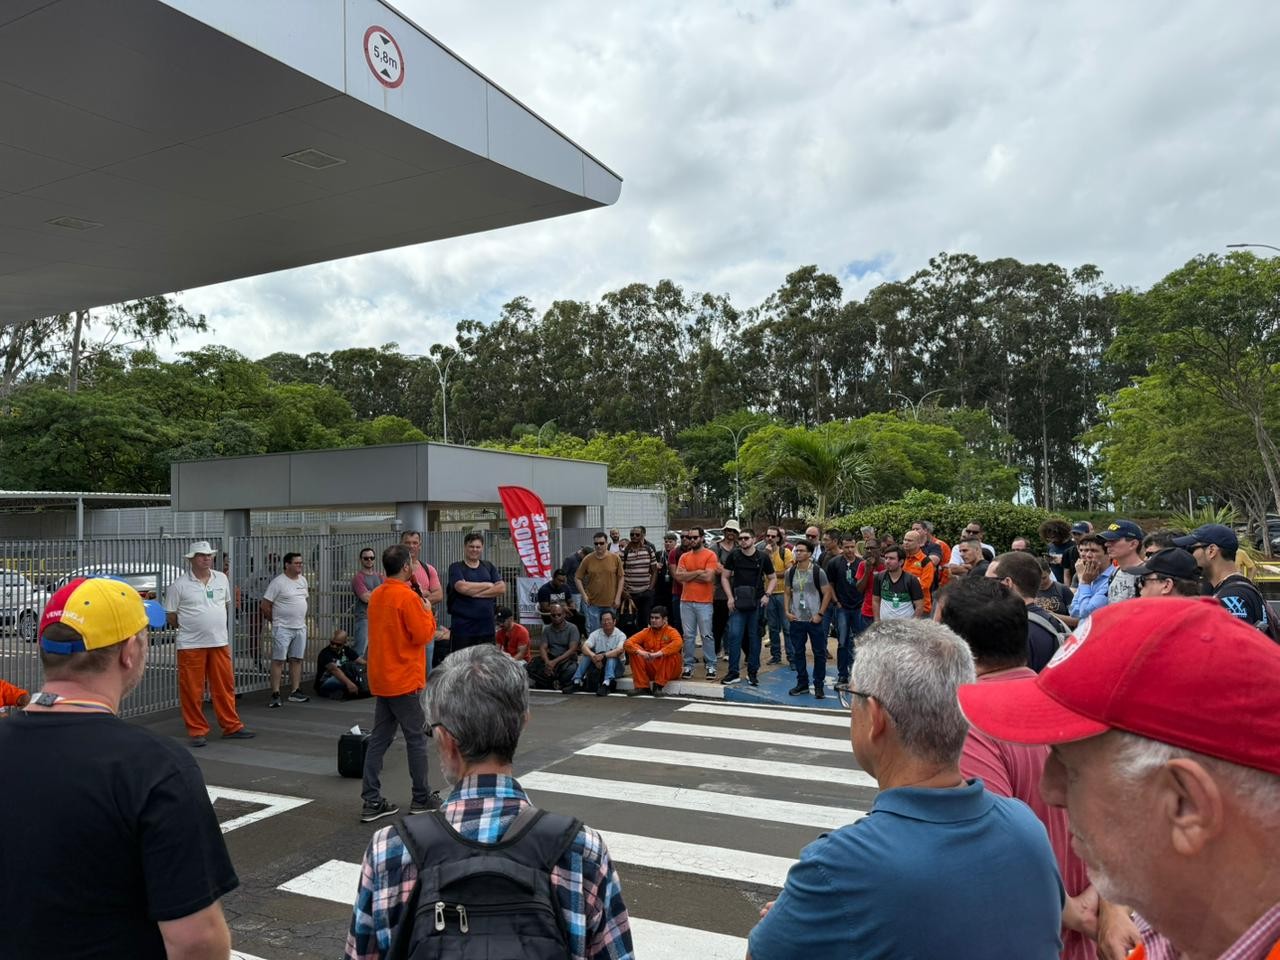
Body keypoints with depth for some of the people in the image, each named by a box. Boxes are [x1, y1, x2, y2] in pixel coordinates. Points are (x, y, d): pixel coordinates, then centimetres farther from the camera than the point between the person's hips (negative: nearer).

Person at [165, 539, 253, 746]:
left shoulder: (222, 578, 7)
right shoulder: (179, 585, -6)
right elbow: (170, 615, 0)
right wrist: (189, 628, 6)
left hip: (220, 643, 4)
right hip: (191, 645, -4)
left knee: (225, 686, 7)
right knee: (192, 690, 1)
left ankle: (231, 727, 16)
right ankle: (197, 731, 12)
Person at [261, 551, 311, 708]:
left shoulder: (303, 580, 11)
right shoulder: (278, 582, -12)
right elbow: (265, 605, -11)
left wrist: (302, 618, 14)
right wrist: (275, 621, -1)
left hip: (300, 627, 7)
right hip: (283, 628, -7)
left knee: (297, 660, 10)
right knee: (278, 660, -5)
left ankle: (295, 692, 17)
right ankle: (275, 694, -2)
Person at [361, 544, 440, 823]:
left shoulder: (376, 595, 8)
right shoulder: (408, 596, -18)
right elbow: (423, 635, -18)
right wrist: (428, 612, -2)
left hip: (381, 680, 8)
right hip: (405, 680, -8)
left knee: (379, 739, 10)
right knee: (416, 738, 5)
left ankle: (371, 802, 10)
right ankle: (422, 798, 15)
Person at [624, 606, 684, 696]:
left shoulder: (671, 631, -8)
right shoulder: (646, 632, 3)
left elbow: (678, 643, -32)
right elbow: (627, 643, -7)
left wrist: (658, 653, -40)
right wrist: (640, 651, -28)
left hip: (669, 671, -3)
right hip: (650, 670, 4)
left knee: (671, 654, -31)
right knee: (634, 653, -14)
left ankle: (658, 685, -26)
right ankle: (642, 686, -14)